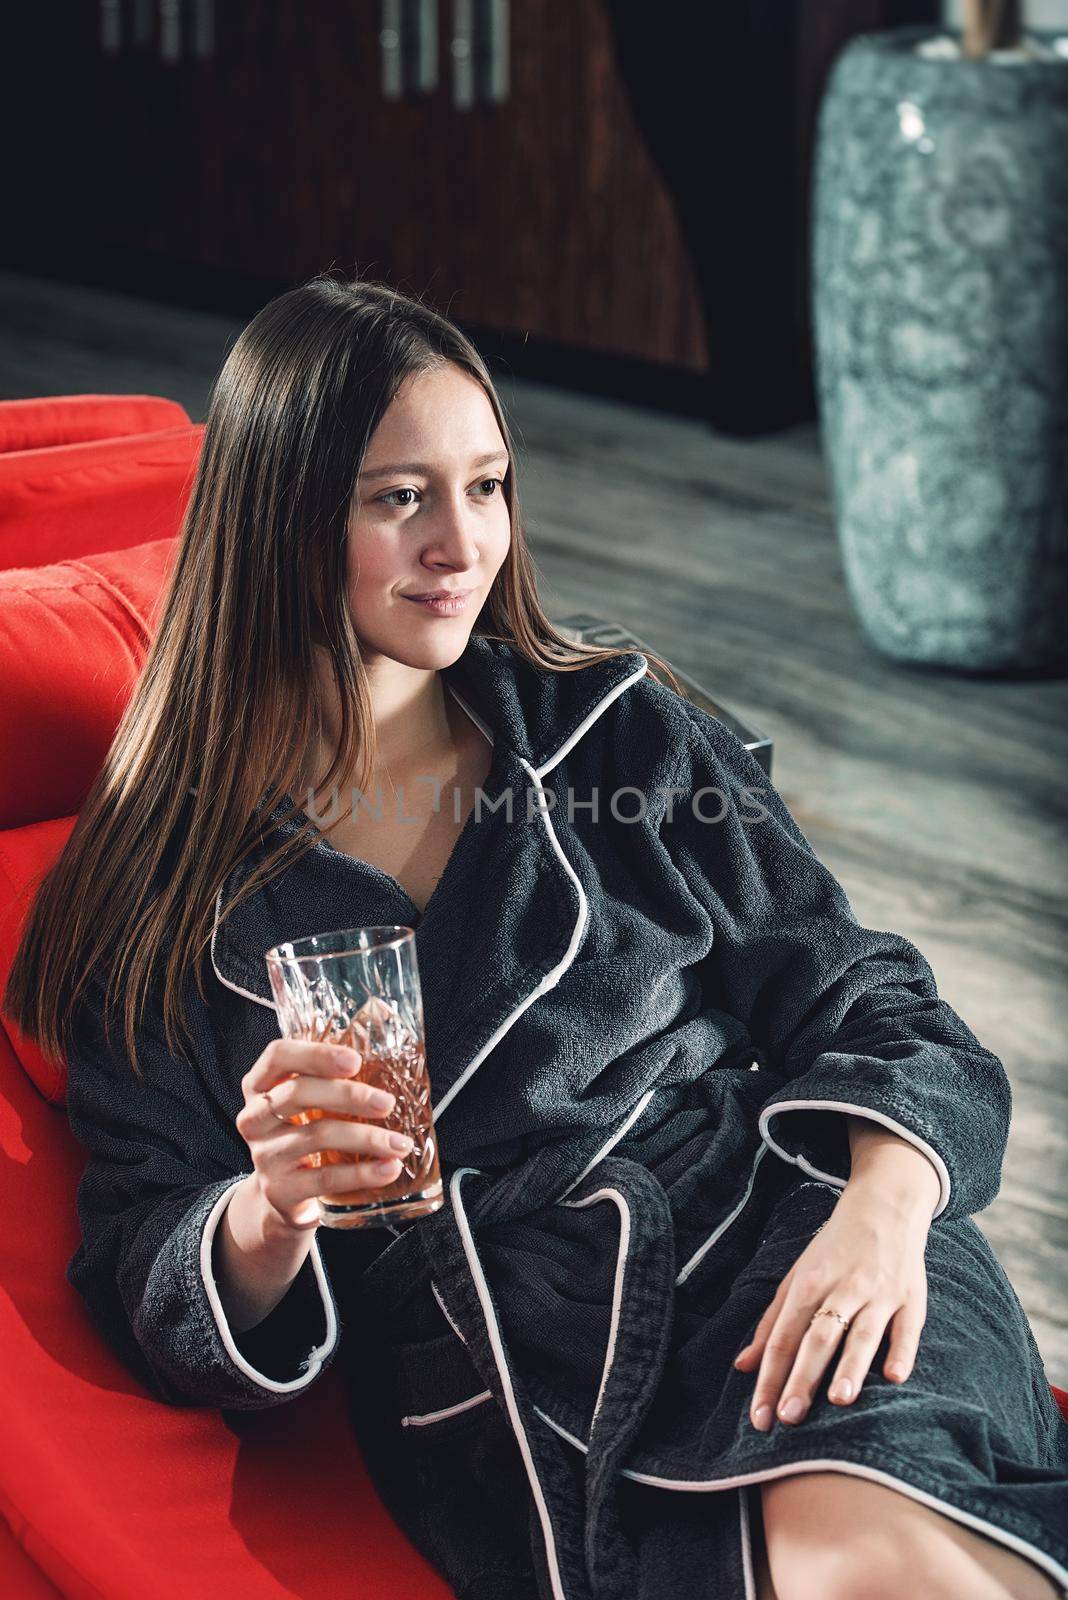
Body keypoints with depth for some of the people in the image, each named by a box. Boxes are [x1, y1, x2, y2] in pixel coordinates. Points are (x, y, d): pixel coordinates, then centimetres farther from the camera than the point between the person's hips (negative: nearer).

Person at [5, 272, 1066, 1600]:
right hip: (496, 1385, -2)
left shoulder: (624, 736, 14)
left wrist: (882, 1207, -11)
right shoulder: (163, 896, 9)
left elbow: (868, 1009, 11)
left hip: (775, 1236, 2)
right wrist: (269, 1214, -16)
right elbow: (146, 1299, 7)